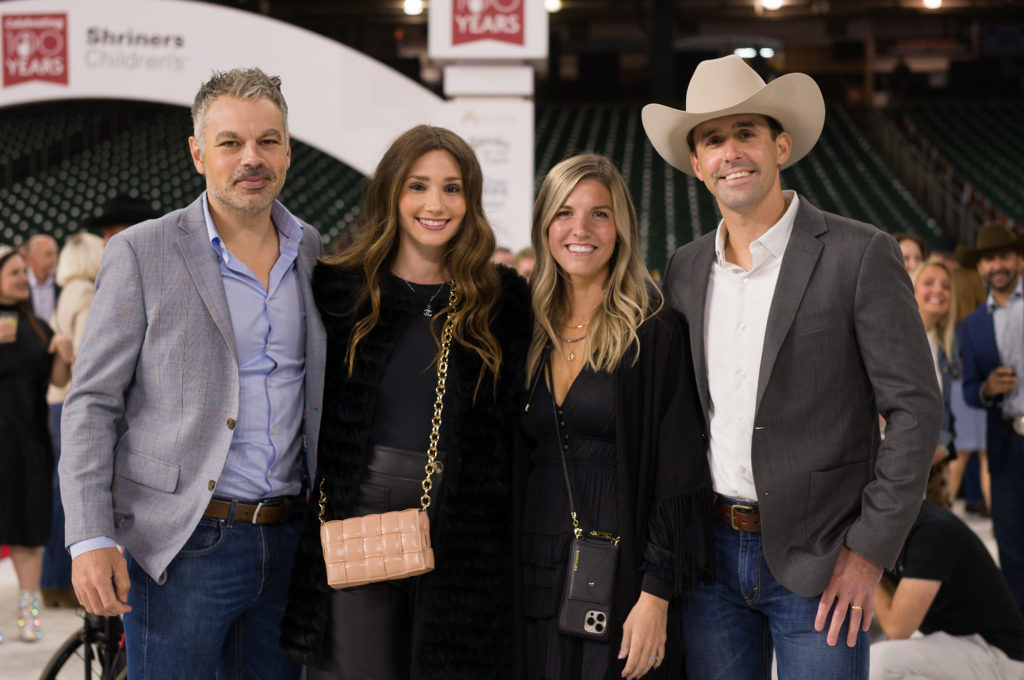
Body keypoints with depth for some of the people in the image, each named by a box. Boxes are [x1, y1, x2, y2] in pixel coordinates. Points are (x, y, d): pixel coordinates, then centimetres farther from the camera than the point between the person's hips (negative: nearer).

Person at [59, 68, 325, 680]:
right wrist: (91, 538, -14)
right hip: (181, 543, -4)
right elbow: (92, 403, -5)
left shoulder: (317, 255, 9)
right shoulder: (143, 253, -3)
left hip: (288, 539, 4)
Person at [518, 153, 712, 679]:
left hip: (620, 576, -4)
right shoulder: (529, 332, 9)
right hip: (537, 577, 4)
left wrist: (656, 595, -15)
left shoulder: (656, 331, -5)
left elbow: (678, 476, -9)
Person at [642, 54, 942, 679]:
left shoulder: (860, 256, -8)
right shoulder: (684, 270, 8)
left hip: (819, 560, -4)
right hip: (709, 553, 5)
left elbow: (915, 409, -9)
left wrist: (870, 550, -13)